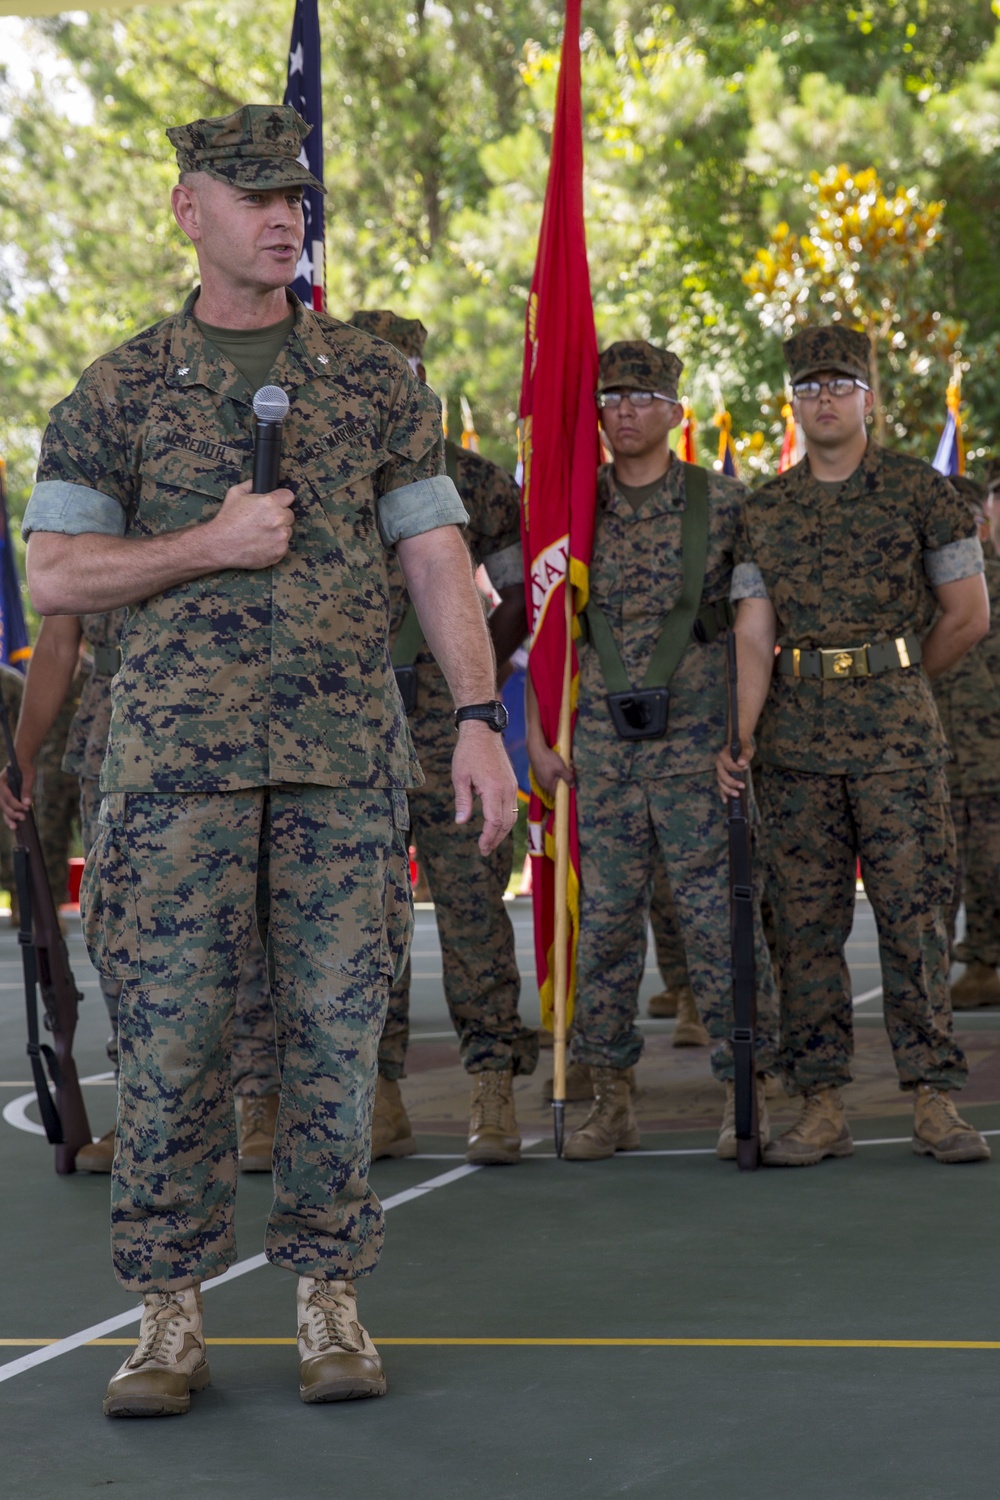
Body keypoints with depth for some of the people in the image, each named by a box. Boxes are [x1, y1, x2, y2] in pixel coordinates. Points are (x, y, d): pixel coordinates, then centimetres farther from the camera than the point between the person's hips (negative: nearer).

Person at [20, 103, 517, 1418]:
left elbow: (439, 560, 6)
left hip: (347, 756, 1)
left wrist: (481, 721, -5)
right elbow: (53, 575, 3)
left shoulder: (373, 383, 10)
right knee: (170, 1035, -3)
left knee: (337, 1031, 1)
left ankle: (330, 1301, 10)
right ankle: (172, 1319, 5)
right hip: (178, 753, -1)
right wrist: (209, 546, -10)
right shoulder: (123, 389, 7)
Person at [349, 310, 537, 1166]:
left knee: (471, 905, -5)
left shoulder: (477, 482, 5)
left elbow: (522, 594, 10)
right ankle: (380, 1103, 8)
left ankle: (494, 1095, -2)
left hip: (448, 730, -2)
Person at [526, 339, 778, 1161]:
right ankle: (611, 1099, 12)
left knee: (720, 923, -3)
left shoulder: (721, 501, 0)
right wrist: (537, 737, 7)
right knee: (605, 924, 5)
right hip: (604, 747, 3)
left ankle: (749, 1096, 5)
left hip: (697, 746, -3)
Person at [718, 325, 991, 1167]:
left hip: (897, 740, -3)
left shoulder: (921, 492, 3)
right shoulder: (765, 512, 11)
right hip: (797, 742, 3)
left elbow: (968, 616, 4)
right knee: (805, 923, 2)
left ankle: (934, 1101, -2)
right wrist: (740, 734, -8)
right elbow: (753, 635, 5)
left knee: (913, 913, -6)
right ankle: (822, 1105, 6)